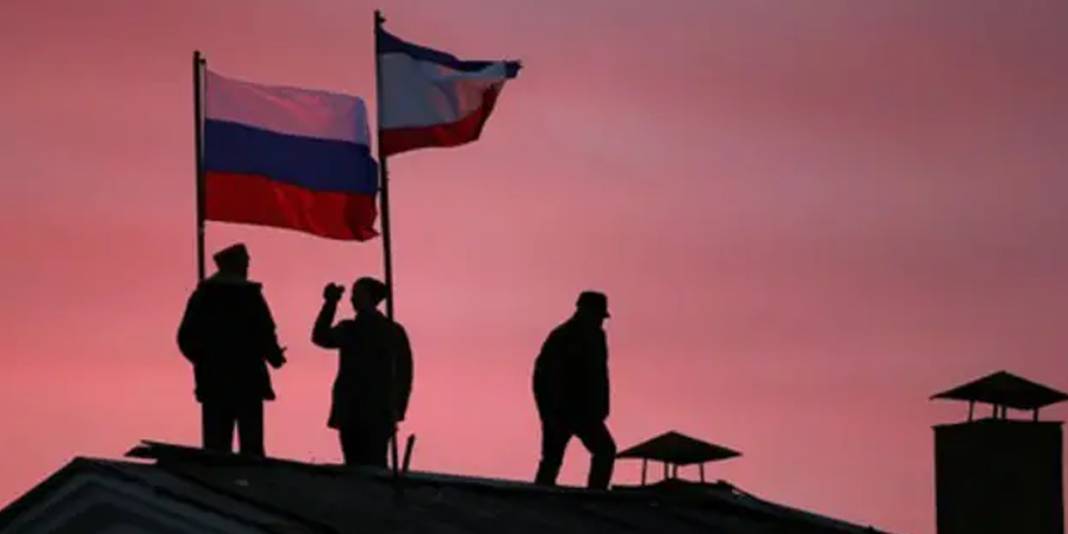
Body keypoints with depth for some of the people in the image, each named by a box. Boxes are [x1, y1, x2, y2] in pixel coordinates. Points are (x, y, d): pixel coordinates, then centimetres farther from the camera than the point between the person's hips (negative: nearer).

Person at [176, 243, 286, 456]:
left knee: (216, 447, 4)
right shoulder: (250, 295, -6)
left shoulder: (202, 296, 6)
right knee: (251, 447, -2)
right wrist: (274, 357, 7)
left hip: (213, 381, 4)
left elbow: (186, 338, 6)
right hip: (247, 380, -4)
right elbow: (265, 334, -12)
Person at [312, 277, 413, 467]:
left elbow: (404, 373, 1)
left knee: (374, 467, -11)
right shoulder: (348, 328, 14)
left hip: (378, 415, -4)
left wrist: (397, 410, -8)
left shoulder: (392, 331, 3)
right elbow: (320, 338, -2)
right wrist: (330, 303, -11)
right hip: (350, 414, 4)